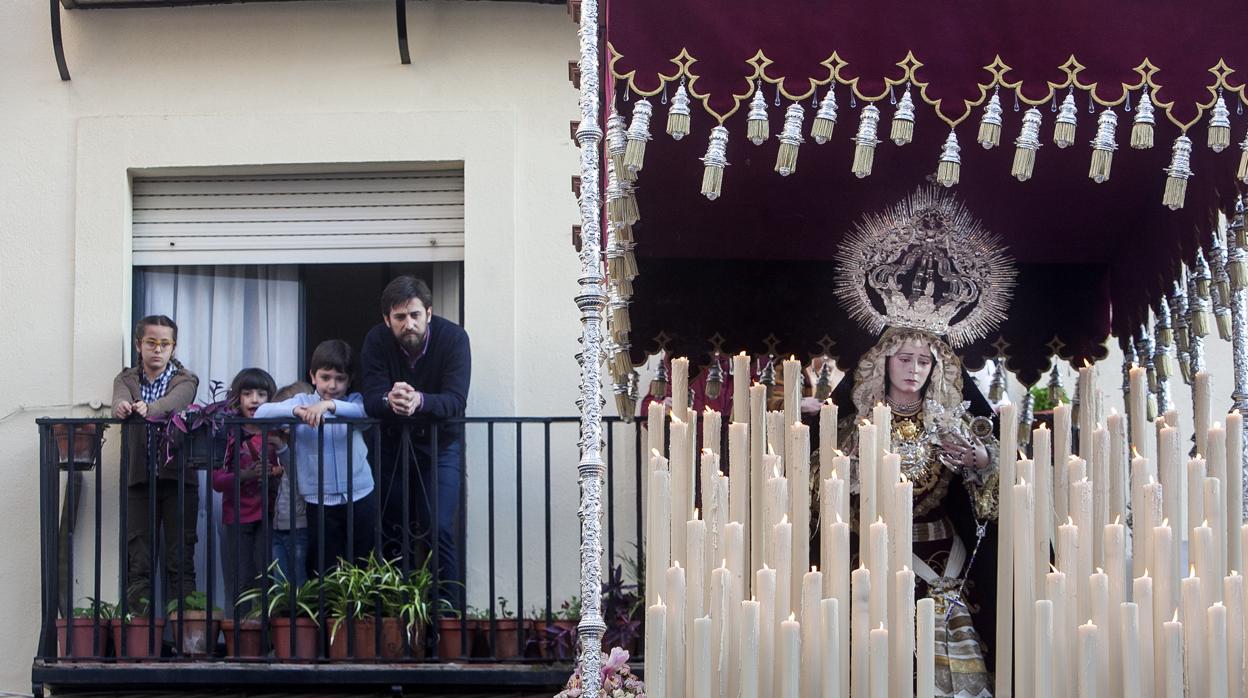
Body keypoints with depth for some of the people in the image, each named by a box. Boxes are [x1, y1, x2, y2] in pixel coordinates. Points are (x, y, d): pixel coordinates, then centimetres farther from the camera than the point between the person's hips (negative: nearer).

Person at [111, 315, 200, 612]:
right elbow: (120, 399, -12)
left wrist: (148, 409, -39)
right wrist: (121, 407, -37)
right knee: (138, 562, 0)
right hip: (140, 479, 1)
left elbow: (174, 401, -17)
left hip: (178, 478, -1)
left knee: (180, 559, -2)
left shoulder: (185, 380, 6)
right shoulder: (126, 379, 12)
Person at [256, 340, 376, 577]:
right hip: (320, 502, 0)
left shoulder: (354, 401, 5)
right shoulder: (302, 402, 6)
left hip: (360, 497, 0)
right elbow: (261, 412, -10)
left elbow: (365, 411, -20)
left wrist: (329, 405, -36)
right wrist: (295, 410, -28)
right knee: (323, 569, 2)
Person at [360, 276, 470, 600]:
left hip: (440, 443, -2)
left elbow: (456, 400, -28)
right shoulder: (377, 340, -14)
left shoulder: (453, 337, -19)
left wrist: (419, 401, -48)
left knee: (438, 529, -13)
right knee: (393, 531, 5)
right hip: (393, 443, 2)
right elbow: (371, 400, -22)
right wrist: (390, 400, -46)